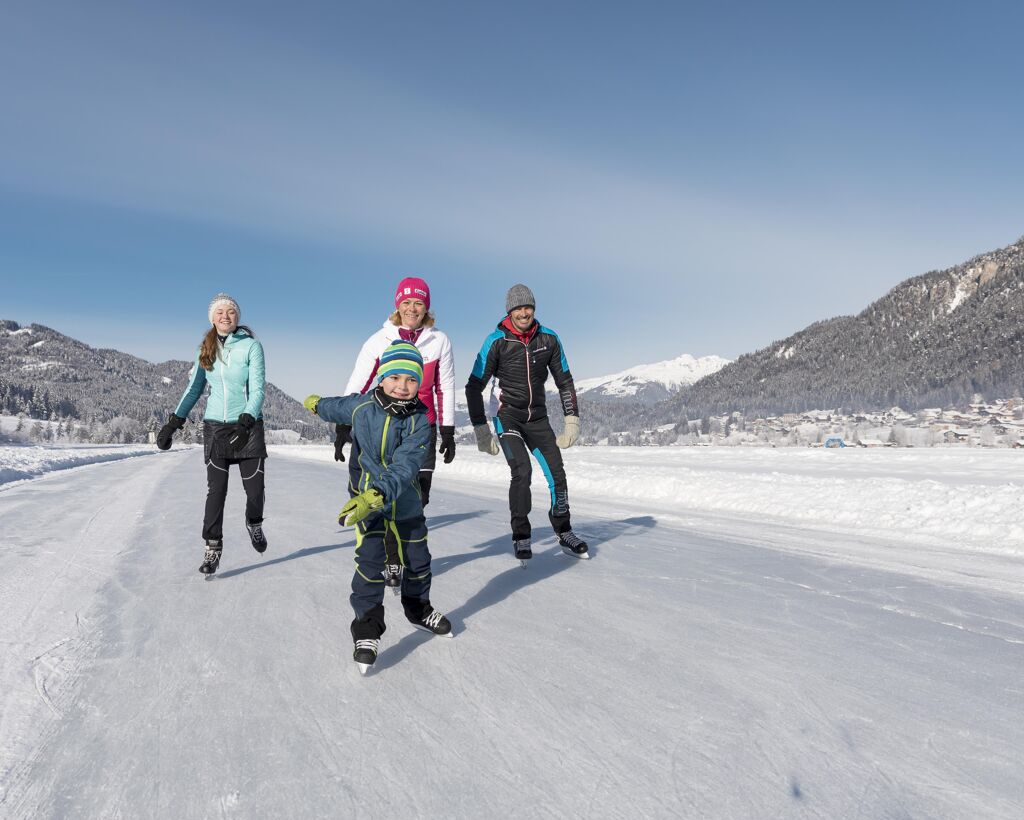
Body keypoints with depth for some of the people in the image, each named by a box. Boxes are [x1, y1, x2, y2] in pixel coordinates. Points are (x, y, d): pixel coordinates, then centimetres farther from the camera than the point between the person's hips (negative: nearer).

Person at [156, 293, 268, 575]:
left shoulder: (251, 346, -7)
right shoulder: (206, 350, 6)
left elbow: (258, 389, -13)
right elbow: (194, 388, 9)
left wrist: (246, 422, -28)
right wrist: (173, 422, -1)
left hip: (248, 426, -2)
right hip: (215, 426, 3)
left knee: (255, 487, 1)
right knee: (216, 489, -1)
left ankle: (254, 524, 32)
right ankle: (212, 547, 10)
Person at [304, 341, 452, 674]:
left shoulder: (420, 420, -19)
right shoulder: (361, 406, -12)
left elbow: (404, 467, -30)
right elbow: (337, 408, 14)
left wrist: (375, 496, -44)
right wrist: (316, 403, 36)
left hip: (406, 501, 1)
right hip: (368, 499, -1)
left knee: (418, 559, 15)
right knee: (369, 562, -12)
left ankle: (418, 610, 40)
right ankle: (367, 628, 1)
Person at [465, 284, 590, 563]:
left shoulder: (549, 339, -3)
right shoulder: (496, 341, -13)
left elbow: (565, 382, 7)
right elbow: (474, 387, -9)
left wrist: (572, 421, 0)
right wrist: (481, 431, -12)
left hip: (538, 418, 3)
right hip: (508, 417, -3)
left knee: (557, 474, -1)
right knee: (522, 472, -20)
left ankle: (565, 535, 20)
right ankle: (521, 537, -1)